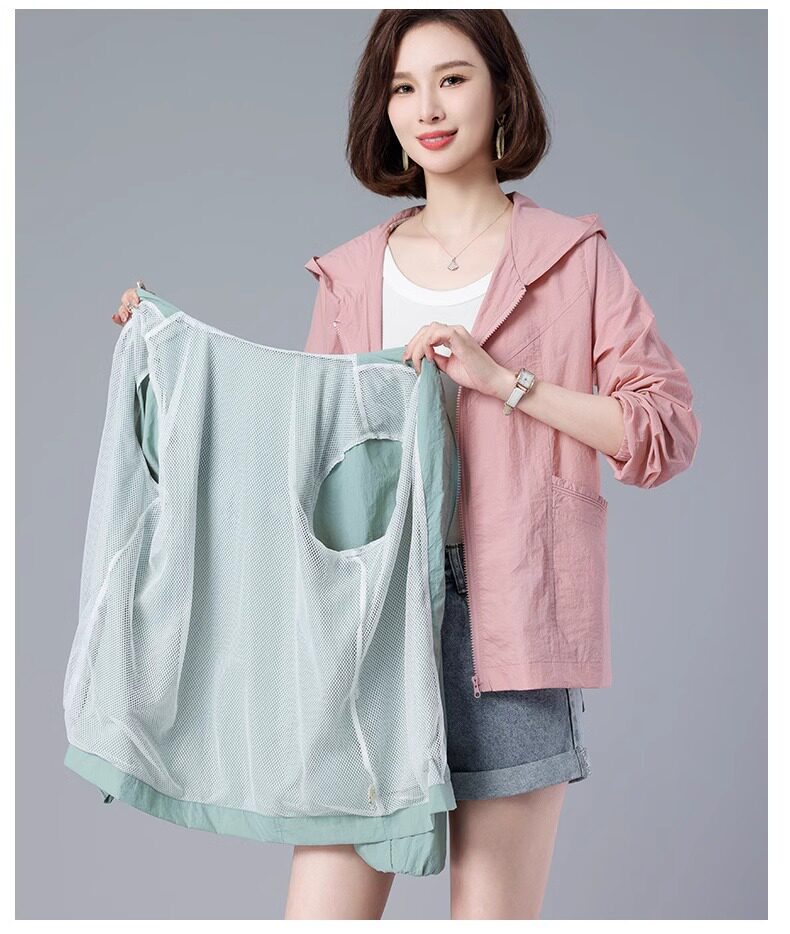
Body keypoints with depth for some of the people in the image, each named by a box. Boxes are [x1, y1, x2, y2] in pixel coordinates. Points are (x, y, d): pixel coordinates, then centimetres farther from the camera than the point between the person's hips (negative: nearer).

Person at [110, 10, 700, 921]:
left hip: (507, 608, -2)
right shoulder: (350, 273, 15)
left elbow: (667, 429, -1)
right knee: (321, 907, 0)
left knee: (493, 911, 3)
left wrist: (503, 380, -11)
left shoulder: (572, 256, 5)